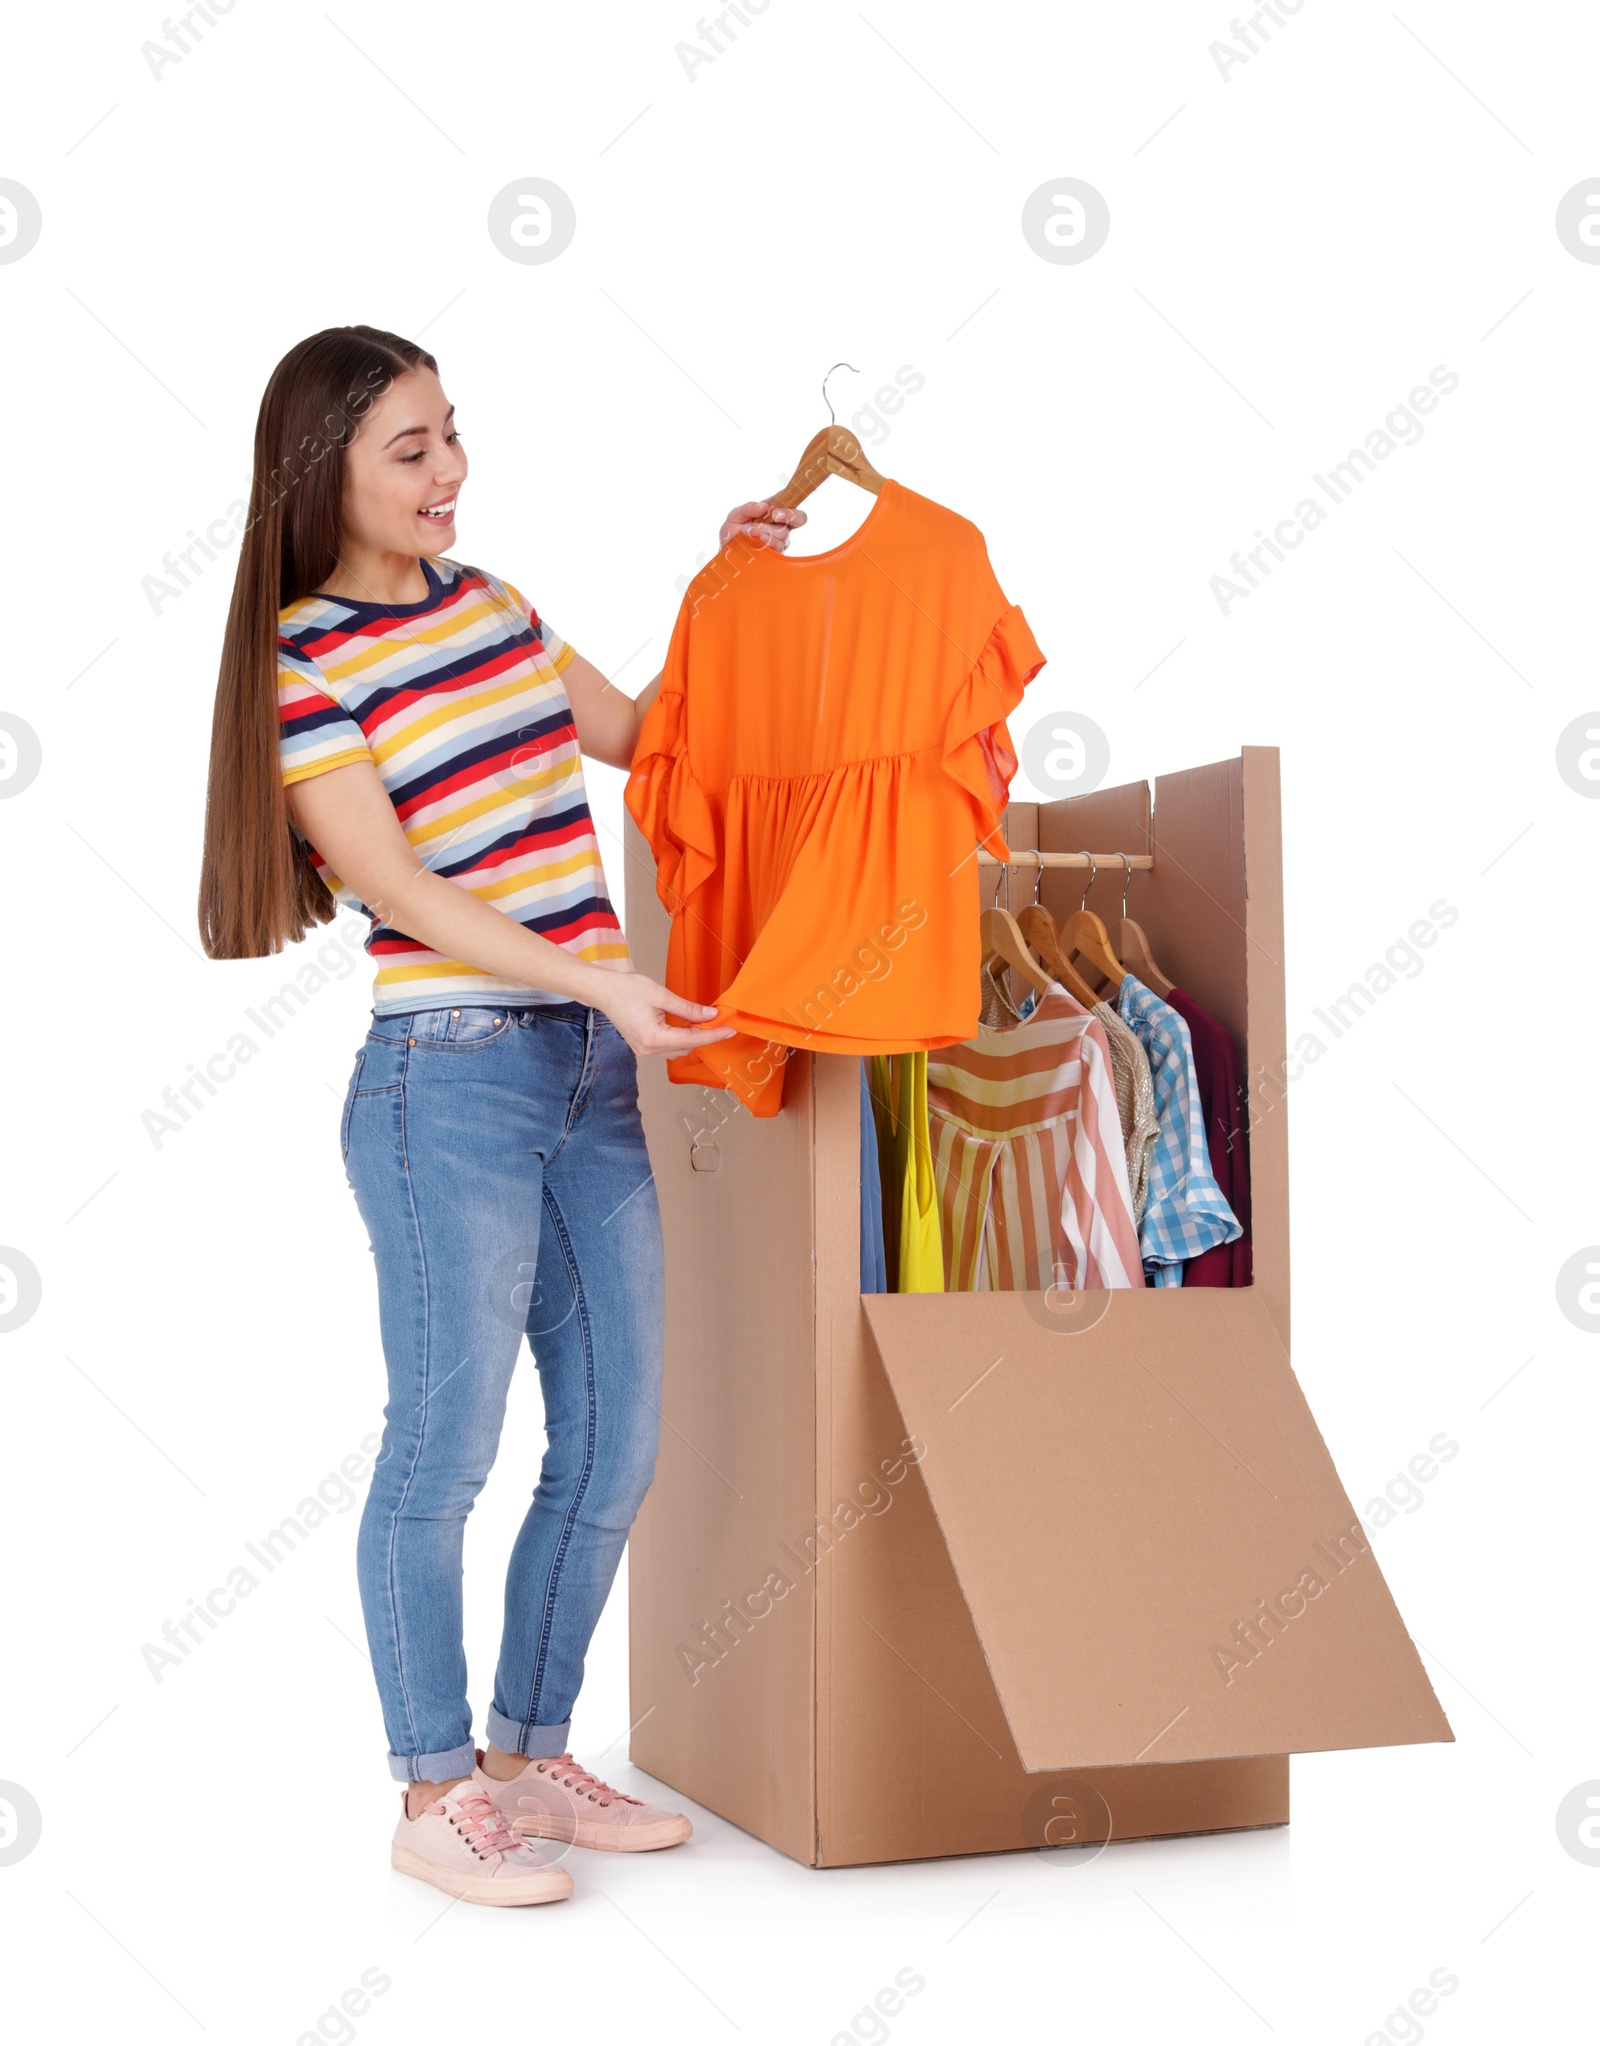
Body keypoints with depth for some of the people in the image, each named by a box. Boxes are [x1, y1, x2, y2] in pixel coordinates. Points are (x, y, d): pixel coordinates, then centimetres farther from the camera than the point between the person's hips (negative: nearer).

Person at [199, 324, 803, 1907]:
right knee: (444, 1449, 1)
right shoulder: (305, 661, -7)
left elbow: (644, 738, 25)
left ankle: (534, 1759, 27)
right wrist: (600, 979, -22)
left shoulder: (488, 602, 15)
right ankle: (435, 1795, 17)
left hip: (595, 1070, 7)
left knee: (614, 1447, 11)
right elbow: (397, 888, -14)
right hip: (451, 1078, -7)